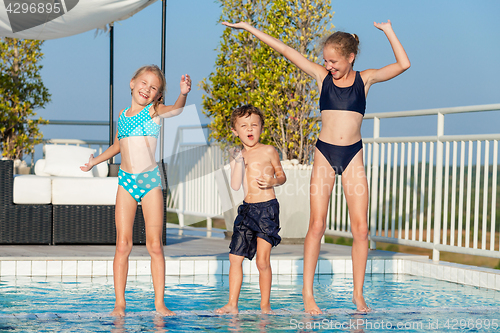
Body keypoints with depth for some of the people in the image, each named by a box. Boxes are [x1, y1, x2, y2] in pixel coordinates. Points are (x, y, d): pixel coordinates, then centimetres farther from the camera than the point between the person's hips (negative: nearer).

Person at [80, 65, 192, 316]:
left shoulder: (154, 111, 0)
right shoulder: (122, 115, 12)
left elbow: (175, 109, -24)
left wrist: (183, 94, -43)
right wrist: (96, 160, 31)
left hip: (150, 181, -3)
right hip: (126, 181, 3)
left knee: (155, 245, -2)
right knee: (123, 245, 0)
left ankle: (159, 302, 3)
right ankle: (119, 303, 4)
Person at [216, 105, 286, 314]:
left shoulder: (268, 151, -1)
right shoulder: (239, 155, 10)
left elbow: (281, 175, 8)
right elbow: (235, 186, 1)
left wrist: (273, 182, -13)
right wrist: (238, 162, -8)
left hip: (267, 209, -5)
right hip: (247, 209, 5)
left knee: (262, 261, -7)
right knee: (235, 257, 4)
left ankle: (265, 306, 4)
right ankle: (232, 304, 11)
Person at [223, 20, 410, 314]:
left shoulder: (365, 79, 4)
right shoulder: (322, 76, 4)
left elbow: (403, 64, -3)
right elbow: (287, 51, 3)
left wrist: (388, 31, -7)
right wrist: (250, 28, 4)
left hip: (353, 154, 0)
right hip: (325, 153, 0)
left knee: (360, 227, -2)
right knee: (317, 224, -6)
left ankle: (358, 294, 6)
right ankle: (308, 293, -3)